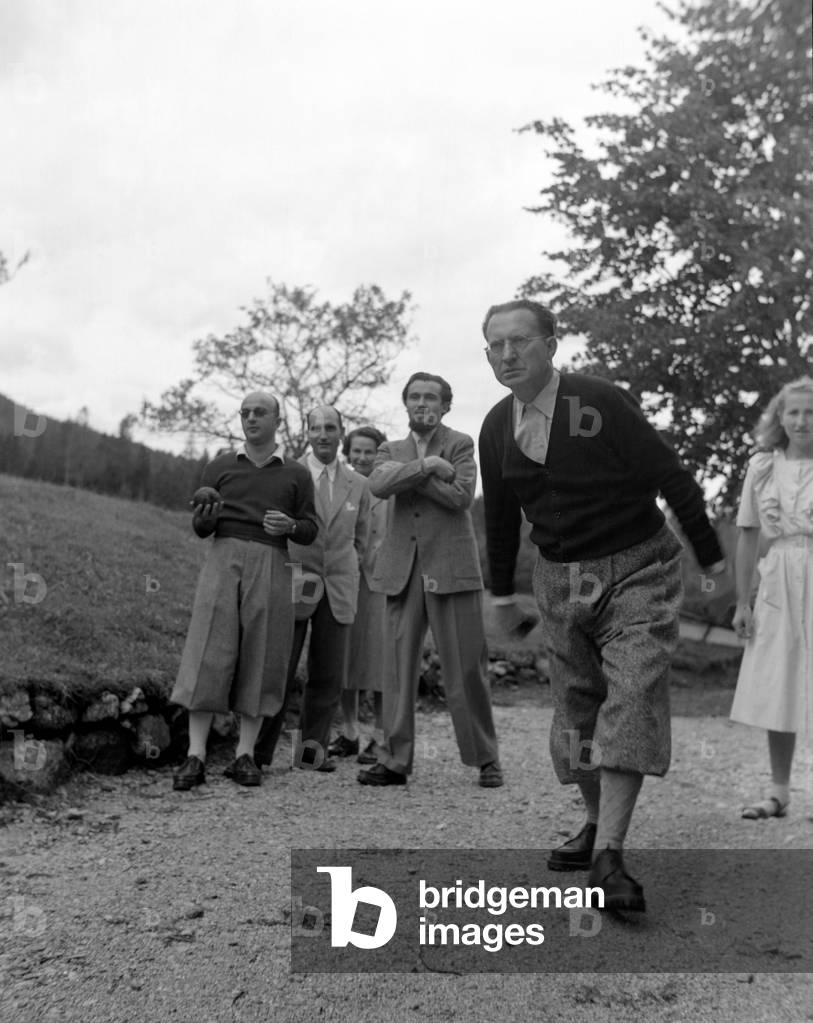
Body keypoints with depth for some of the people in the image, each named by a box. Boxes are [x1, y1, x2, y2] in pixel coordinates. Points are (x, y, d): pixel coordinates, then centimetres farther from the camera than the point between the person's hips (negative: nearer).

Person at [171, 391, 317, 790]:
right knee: (208, 654, -8)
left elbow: (311, 530, 11)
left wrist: (290, 526, -10)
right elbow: (199, 527, 14)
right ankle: (195, 756, -6)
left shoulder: (296, 474, 12)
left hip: (271, 566, 0)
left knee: (260, 659, -1)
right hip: (223, 558, 0)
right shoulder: (220, 466, 13)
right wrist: (204, 518, -8)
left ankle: (245, 755, 7)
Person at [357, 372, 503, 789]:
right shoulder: (391, 450, 16)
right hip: (403, 571, 3)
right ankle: (394, 760, 9)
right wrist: (426, 465, -14)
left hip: (451, 568, -3)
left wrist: (407, 474, -9)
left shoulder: (460, 444, 6)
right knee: (398, 667, 2)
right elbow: (378, 485, -6)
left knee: (466, 668, 1)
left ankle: (486, 758, 14)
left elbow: (461, 495, -12)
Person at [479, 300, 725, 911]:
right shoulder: (497, 429, 2)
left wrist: (712, 558, -7)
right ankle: (597, 824, 30)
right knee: (575, 708, 10)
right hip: (561, 581, 5)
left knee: (631, 699, -15)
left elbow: (673, 480, -11)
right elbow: (501, 516, 14)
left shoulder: (602, 403, -16)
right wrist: (502, 591, 20)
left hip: (637, 571, -5)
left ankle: (608, 858, -15)